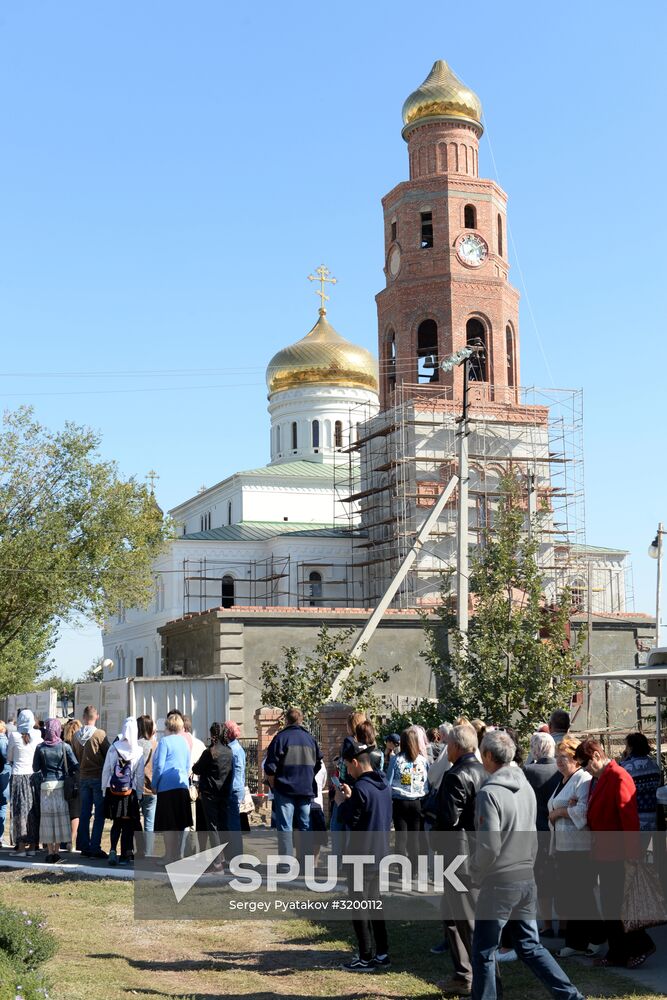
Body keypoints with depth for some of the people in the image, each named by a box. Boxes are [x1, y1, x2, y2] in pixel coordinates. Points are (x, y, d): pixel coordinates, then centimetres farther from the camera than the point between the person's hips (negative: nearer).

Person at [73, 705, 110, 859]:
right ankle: (95, 847, -3)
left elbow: (75, 757, 11)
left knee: (84, 813, 12)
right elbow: (108, 755, -9)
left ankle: (84, 846, 14)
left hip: (83, 777, 5)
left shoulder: (76, 736, 2)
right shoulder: (100, 734, -13)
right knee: (99, 814, 0)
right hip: (98, 776, -5)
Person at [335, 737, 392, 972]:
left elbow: (350, 820, -17)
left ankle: (367, 958, 6)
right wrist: (350, 797, 12)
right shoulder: (383, 784, 7)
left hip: (362, 856, -9)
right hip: (380, 853, 9)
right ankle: (382, 953, 23)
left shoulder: (361, 788, -21)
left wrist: (341, 802, -1)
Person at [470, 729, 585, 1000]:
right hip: (527, 878, 7)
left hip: (498, 883, -7)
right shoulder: (526, 787, 7)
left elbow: (489, 846, -20)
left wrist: (476, 874, -3)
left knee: (484, 951, 7)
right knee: (530, 945, 16)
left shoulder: (488, 793, -17)